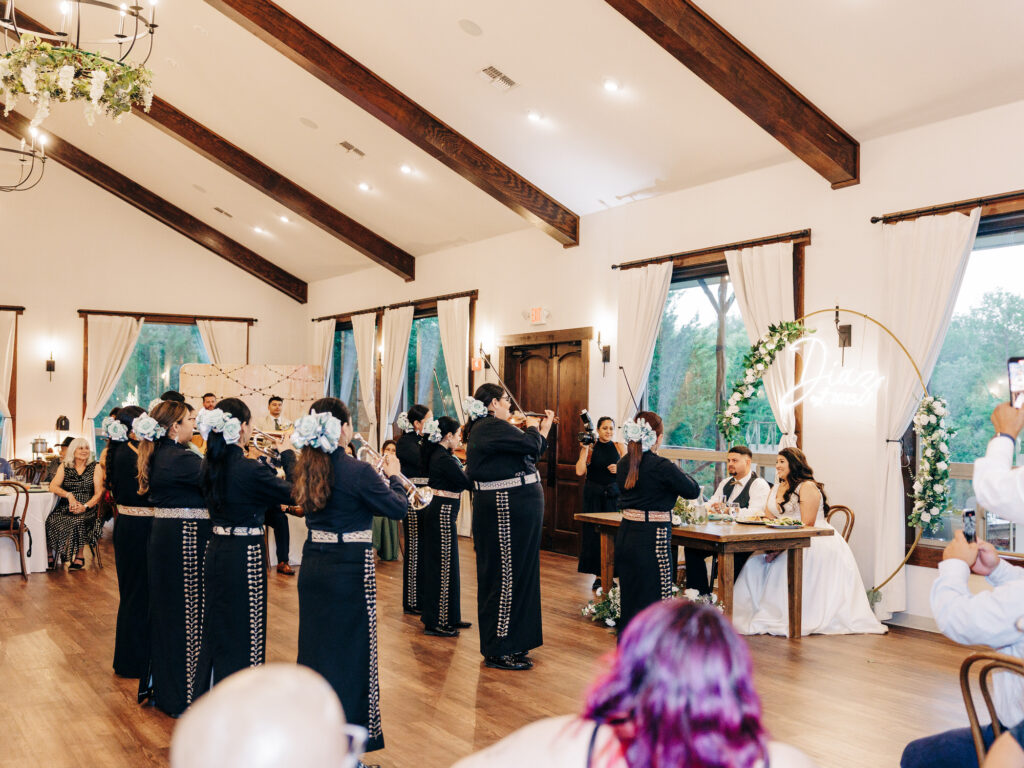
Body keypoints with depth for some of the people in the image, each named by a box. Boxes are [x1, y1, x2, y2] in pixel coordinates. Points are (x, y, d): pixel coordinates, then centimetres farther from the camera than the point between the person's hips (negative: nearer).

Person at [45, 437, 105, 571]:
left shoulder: (95, 467, 9)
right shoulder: (64, 467, 15)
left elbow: (98, 492, 1)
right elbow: (53, 487, 1)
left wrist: (85, 506, -15)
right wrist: (69, 495, -18)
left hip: (87, 508, -2)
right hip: (65, 508, 2)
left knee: (77, 521, -35)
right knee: (51, 520, -29)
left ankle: (79, 557, -20)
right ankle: (50, 556, -14)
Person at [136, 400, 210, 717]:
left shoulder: (159, 455, 10)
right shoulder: (180, 458, -20)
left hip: (165, 536, 10)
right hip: (186, 540, -10)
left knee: (166, 608, 18)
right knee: (187, 612, 0)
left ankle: (159, 685, 32)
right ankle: (183, 694, 9)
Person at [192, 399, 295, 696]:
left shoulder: (211, 465, 1)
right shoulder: (250, 469, -21)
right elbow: (292, 493, -11)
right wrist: (288, 455, 0)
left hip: (216, 550, 8)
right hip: (245, 554, -8)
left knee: (217, 625, 20)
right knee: (243, 630, 4)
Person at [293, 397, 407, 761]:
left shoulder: (307, 468, 3)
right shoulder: (357, 471, -19)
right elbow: (398, 507, -11)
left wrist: (376, 475, 16)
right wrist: (393, 476, 5)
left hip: (313, 565, 7)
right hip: (349, 570, -7)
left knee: (314, 645, 17)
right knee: (350, 650, 4)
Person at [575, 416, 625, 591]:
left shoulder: (620, 447, 6)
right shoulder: (590, 447, 0)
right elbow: (579, 472, -11)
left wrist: (619, 469, -16)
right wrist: (585, 450, -12)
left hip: (614, 495, 1)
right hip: (593, 495, -1)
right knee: (594, 533, 0)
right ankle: (598, 575, 8)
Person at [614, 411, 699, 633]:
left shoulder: (624, 463, 6)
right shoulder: (661, 467, -16)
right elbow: (693, 491, -5)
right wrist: (680, 473, 13)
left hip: (625, 535, 8)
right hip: (652, 538, -8)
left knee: (629, 600, 16)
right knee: (655, 602, 0)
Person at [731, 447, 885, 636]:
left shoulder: (807, 487, -7)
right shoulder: (776, 489, 20)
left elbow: (806, 525, -16)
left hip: (814, 542, -7)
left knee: (785, 562, -35)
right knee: (754, 562, -19)